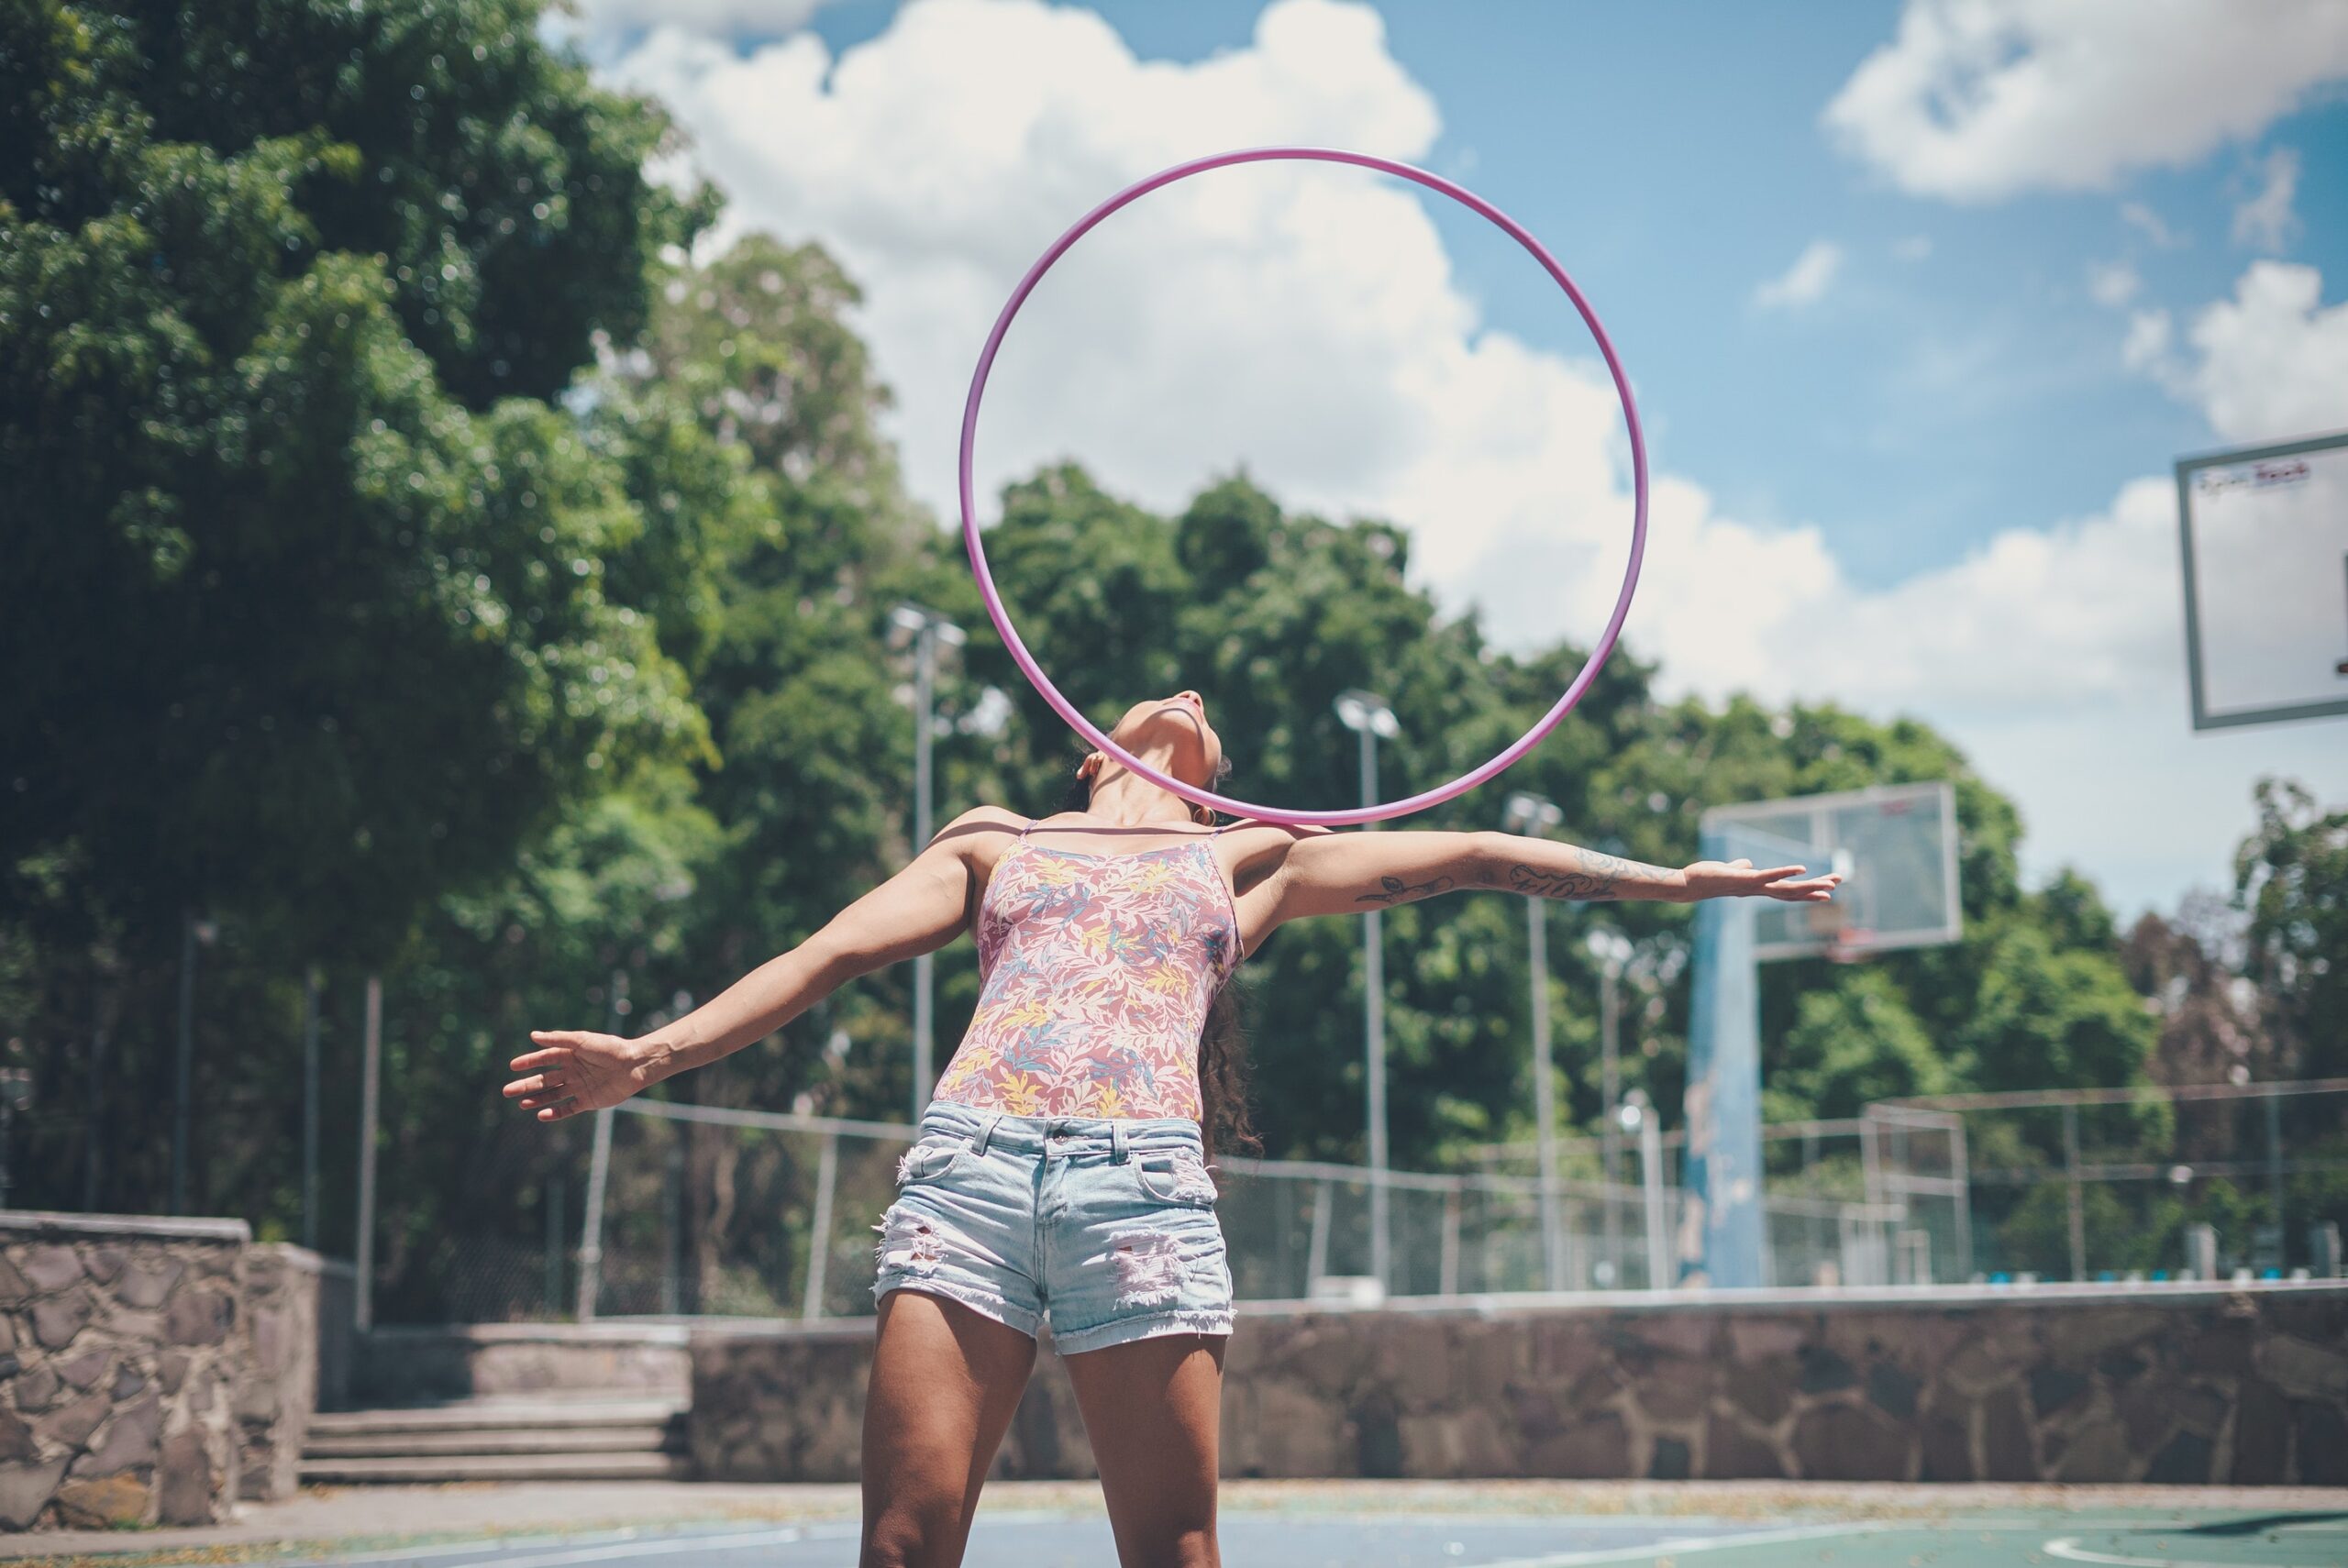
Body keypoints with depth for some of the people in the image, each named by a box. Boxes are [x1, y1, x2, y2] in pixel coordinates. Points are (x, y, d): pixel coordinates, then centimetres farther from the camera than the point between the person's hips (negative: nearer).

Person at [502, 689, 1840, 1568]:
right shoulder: (997, 844, 29)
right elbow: (832, 955, 18)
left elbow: (1468, 855, 26)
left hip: (1144, 1184, 0)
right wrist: (651, 1053, 5)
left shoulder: (1252, 859, 29)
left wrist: (1673, 881, 21)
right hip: (972, 1162, 0)